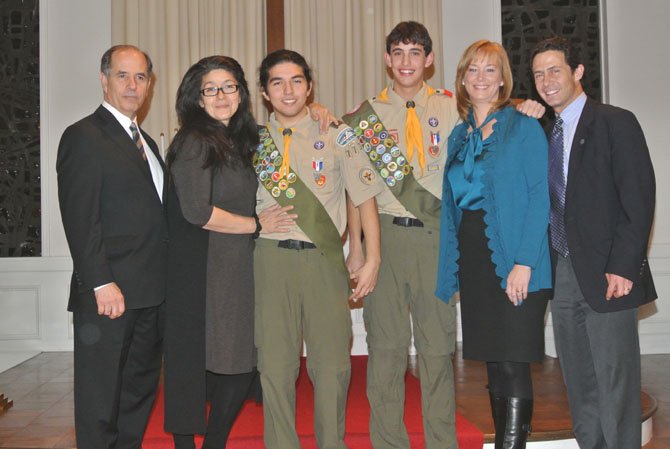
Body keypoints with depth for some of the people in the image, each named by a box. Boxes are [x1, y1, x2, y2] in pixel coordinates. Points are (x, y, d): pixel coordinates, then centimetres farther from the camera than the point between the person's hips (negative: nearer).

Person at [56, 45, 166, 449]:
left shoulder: (146, 142, 18)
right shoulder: (84, 137, -7)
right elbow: (80, 220, -15)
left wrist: (161, 283, 11)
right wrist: (102, 284, -20)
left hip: (151, 294, 8)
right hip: (109, 293, -8)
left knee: (140, 392, 16)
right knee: (101, 398, 3)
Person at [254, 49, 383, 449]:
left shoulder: (337, 135, 5)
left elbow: (365, 197, 3)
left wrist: (372, 259, -2)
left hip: (324, 258, -1)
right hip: (271, 257, 1)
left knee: (332, 364, 3)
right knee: (275, 363, 6)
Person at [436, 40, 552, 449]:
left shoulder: (524, 127, -2)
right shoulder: (459, 135, 14)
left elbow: (539, 197, -10)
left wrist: (524, 262, -18)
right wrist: (453, 262, 5)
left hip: (514, 260, -5)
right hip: (472, 258, 6)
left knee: (513, 361, -5)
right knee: (493, 361, 12)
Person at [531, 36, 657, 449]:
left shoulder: (616, 123, -5)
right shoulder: (546, 133, 15)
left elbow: (639, 200, -11)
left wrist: (623, 268, -17)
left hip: (606, 275, -6)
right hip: (563, 275, 6)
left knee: (615, 384, -1)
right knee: (579, 386, 13)